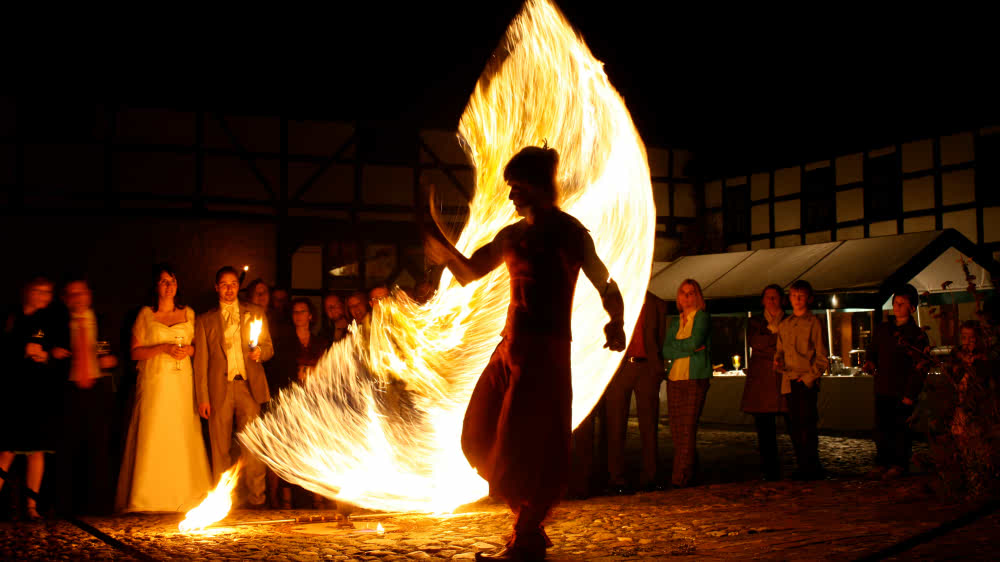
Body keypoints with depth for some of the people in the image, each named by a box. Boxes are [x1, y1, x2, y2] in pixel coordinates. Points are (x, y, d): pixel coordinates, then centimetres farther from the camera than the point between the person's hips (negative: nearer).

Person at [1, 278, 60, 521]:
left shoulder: (51, 321, 8)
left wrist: (45, 356, -12)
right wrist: (23, 352, -10)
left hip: (41, 392, 1)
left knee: (37, 449, 1)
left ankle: (31, 505, 7)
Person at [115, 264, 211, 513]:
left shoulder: (188, 314, 12)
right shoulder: (145, 315, 4)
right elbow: (135, 352, -1)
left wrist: (188, 349, -4)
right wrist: (163, 348, -13)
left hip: (182, 383, 2)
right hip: (154, 383, -2)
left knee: (183, 436, 0)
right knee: (152, 437, -6)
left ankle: (185, 495, 7)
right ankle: (149, 496, 0)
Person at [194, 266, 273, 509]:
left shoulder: (255, 313, 14)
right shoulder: (205, 320, 12)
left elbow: (269, 347, 15)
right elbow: (201, 361, 8)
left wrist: (259, 351, -10)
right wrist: (202, 398, 0)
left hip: (249, 386, 0)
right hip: (219, 389, 0)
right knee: (221, 449, 2)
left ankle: (256, 499, 0)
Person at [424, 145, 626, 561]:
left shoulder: (567, 231, -2)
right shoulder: (512, 235, 16)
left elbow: (604, 283, -6)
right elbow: (469, 273, 19)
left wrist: (616, 322, -24)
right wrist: (442, 245, 1)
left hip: (546, 350, -8)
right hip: (511, 347, 8)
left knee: (529, 449, -7)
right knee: (481, 437, 9)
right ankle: (530, 526, 21)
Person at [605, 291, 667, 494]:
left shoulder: (657, 305, 13)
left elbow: (661, 339, 14)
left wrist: (658, 368, 3)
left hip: (646, 369, 1)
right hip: (618, 368, -1)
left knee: (649, 426, 1)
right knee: (616, 426, -2)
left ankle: (648, 478, 6)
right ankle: (616, 479, 1)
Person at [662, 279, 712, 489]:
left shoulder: (702, 317, 1)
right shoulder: (675, 322, 18)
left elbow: (695, 342, -15)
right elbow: (666, 351, 5)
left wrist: (676, 346, 0)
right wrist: (688, 348, -6)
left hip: (695, 378, -6)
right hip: (675, 378, 6)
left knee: (688, 429, -9)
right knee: (676, 430, 4)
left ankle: (682, 476, -7)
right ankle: (687, 471, 13)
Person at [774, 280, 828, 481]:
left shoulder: (813, 323, -1)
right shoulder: (784, 325, 16)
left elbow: (821, 357, -3)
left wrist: (810, 376, -11)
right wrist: (778, 362, 1)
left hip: (807, 381, -6)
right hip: (789, 381, 6)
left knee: (807, 425, -9)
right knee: (794, 427, 7)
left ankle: (812, 467, -3)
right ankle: (803, 466, 14)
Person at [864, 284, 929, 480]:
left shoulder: (917, 335, -3)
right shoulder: (884, 329, 13)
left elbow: (920, 369, -6)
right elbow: (873, 350, 26)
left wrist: (910, 394, -12)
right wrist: (871, 362, 2)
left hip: (902, 391, -5)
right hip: (882, 389, 5)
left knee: (900, 429, -1)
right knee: (881, 428, 5)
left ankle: (899, 464, 10)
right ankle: (882, 462, 15)